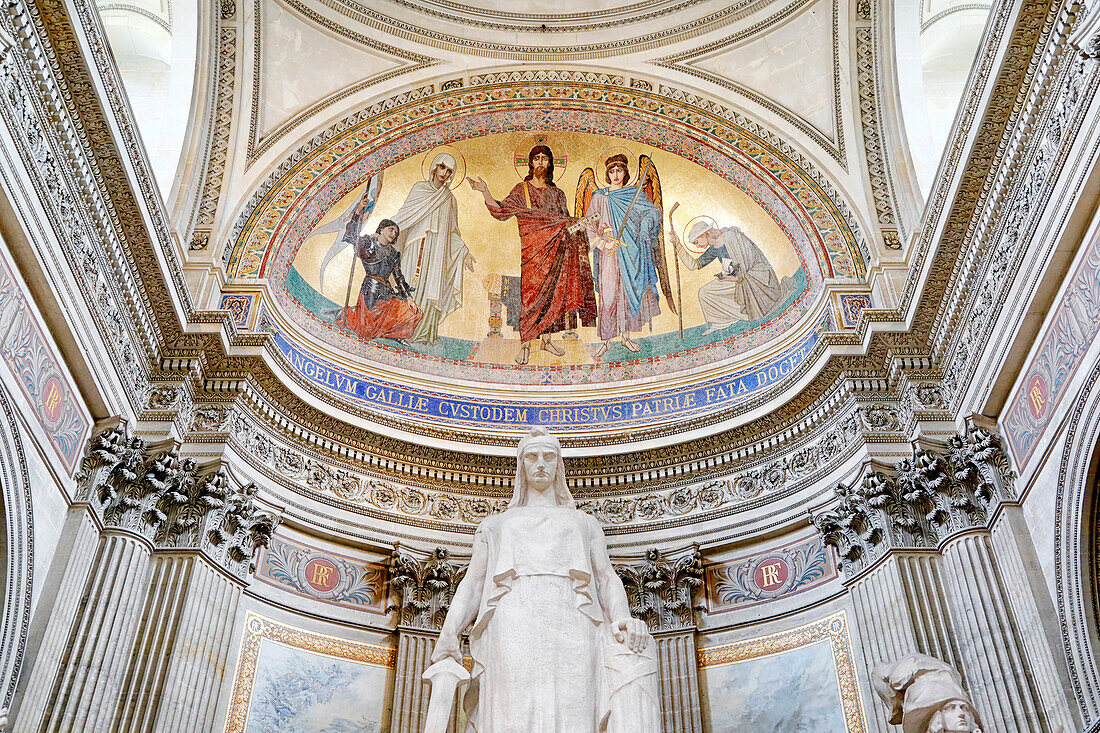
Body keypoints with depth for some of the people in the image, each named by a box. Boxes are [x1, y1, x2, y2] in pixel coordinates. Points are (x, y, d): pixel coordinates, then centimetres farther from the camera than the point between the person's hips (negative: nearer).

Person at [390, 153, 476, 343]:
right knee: (413, 286, -9)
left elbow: (452, 231, 20)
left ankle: (425, 332, -4)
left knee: (432, 289, -5)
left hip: (438, 249, 2)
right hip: (419, 247, -2)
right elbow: (404, 215, 5)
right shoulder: (420, 188, 9)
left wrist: (465, 253, 14)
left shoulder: (450, 199, 17)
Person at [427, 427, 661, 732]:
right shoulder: (495, 525, 33)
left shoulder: (585, 523, 33)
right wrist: (448, 634, -2)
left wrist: (622, 618, -7)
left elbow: (607, 577, 17)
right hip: (513, 622, 0)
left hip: (570, 622, 0)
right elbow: (472, 583, 19)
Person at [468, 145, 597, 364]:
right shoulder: (522, 190, 5)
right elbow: (502, 211, -4)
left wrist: (577, 225, -9)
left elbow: (565, 222, 13)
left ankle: (546, 339, 12)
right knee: (530, 291, -8)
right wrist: (485, 192, -15)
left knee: (550, 292, 4)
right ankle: (525, 344, -4)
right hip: (532, 248, -3)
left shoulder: (557, 193, 15)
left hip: (554, 249, 4)